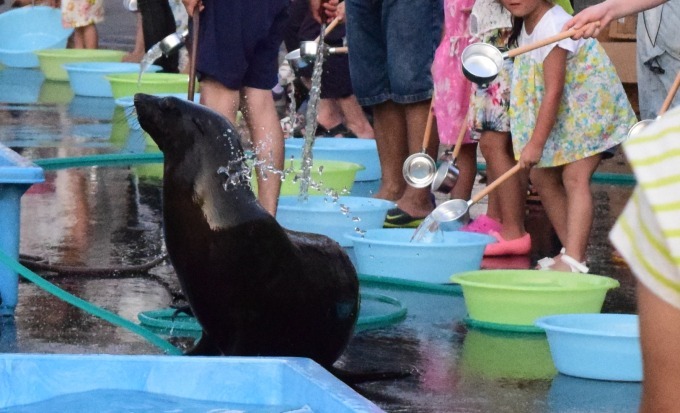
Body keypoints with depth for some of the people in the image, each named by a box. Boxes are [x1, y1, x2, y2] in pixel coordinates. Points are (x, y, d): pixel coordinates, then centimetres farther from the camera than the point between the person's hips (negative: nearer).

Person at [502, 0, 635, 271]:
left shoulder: (554, 27, -28)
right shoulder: (526, 25, 1)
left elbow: (553, 91, -28)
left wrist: (536, 143, -26)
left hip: (590, 106, -10)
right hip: (562, 115, 10)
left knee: (575, 177, -18)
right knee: (542, 177, 9)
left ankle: (574, 260, -24)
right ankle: (572, 250, 17)